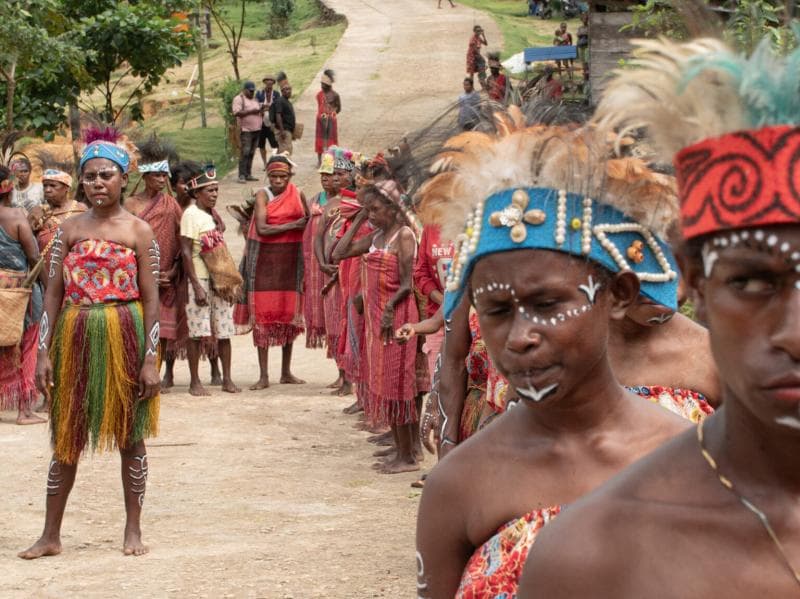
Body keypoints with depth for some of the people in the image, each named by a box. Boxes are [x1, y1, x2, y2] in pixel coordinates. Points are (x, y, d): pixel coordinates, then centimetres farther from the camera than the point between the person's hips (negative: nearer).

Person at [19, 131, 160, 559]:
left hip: (124, 336, -2)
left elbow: (150, 298, -2)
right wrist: (44, 352, -2)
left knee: (130, 434, 5)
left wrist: (150, 358, -8)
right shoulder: (70, 230, 7)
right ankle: (51, 535, 12)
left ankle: (133, 531, 15)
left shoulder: (138, 231, 0)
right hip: (76, 336, 2)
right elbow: (54, 292, 5)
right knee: (67, 435, 6)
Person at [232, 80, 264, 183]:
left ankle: (248, 174, 12)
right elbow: (236, 113, -17)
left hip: (256, 130, 7)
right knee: (244, 153, -11)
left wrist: (261, 111, 3)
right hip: (246, 130, -7)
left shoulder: (254, 100, 20)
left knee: (251, 153, 8)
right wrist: (251, 111, -19)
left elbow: (260, 113, 27)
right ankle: (242, 176, -12)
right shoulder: (239, 99, -4)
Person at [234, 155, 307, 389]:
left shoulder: (298, 195, 5)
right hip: (265, 259, -3)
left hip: (290, 259, 3)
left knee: (289, 313, 7)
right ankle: (264, 376, -1)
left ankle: (286, 372, 18)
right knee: (263, 314, -3)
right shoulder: (263, 195, -6)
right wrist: (292, 225, -14)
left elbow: (308, 223, 10)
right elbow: (261, 229, -17)